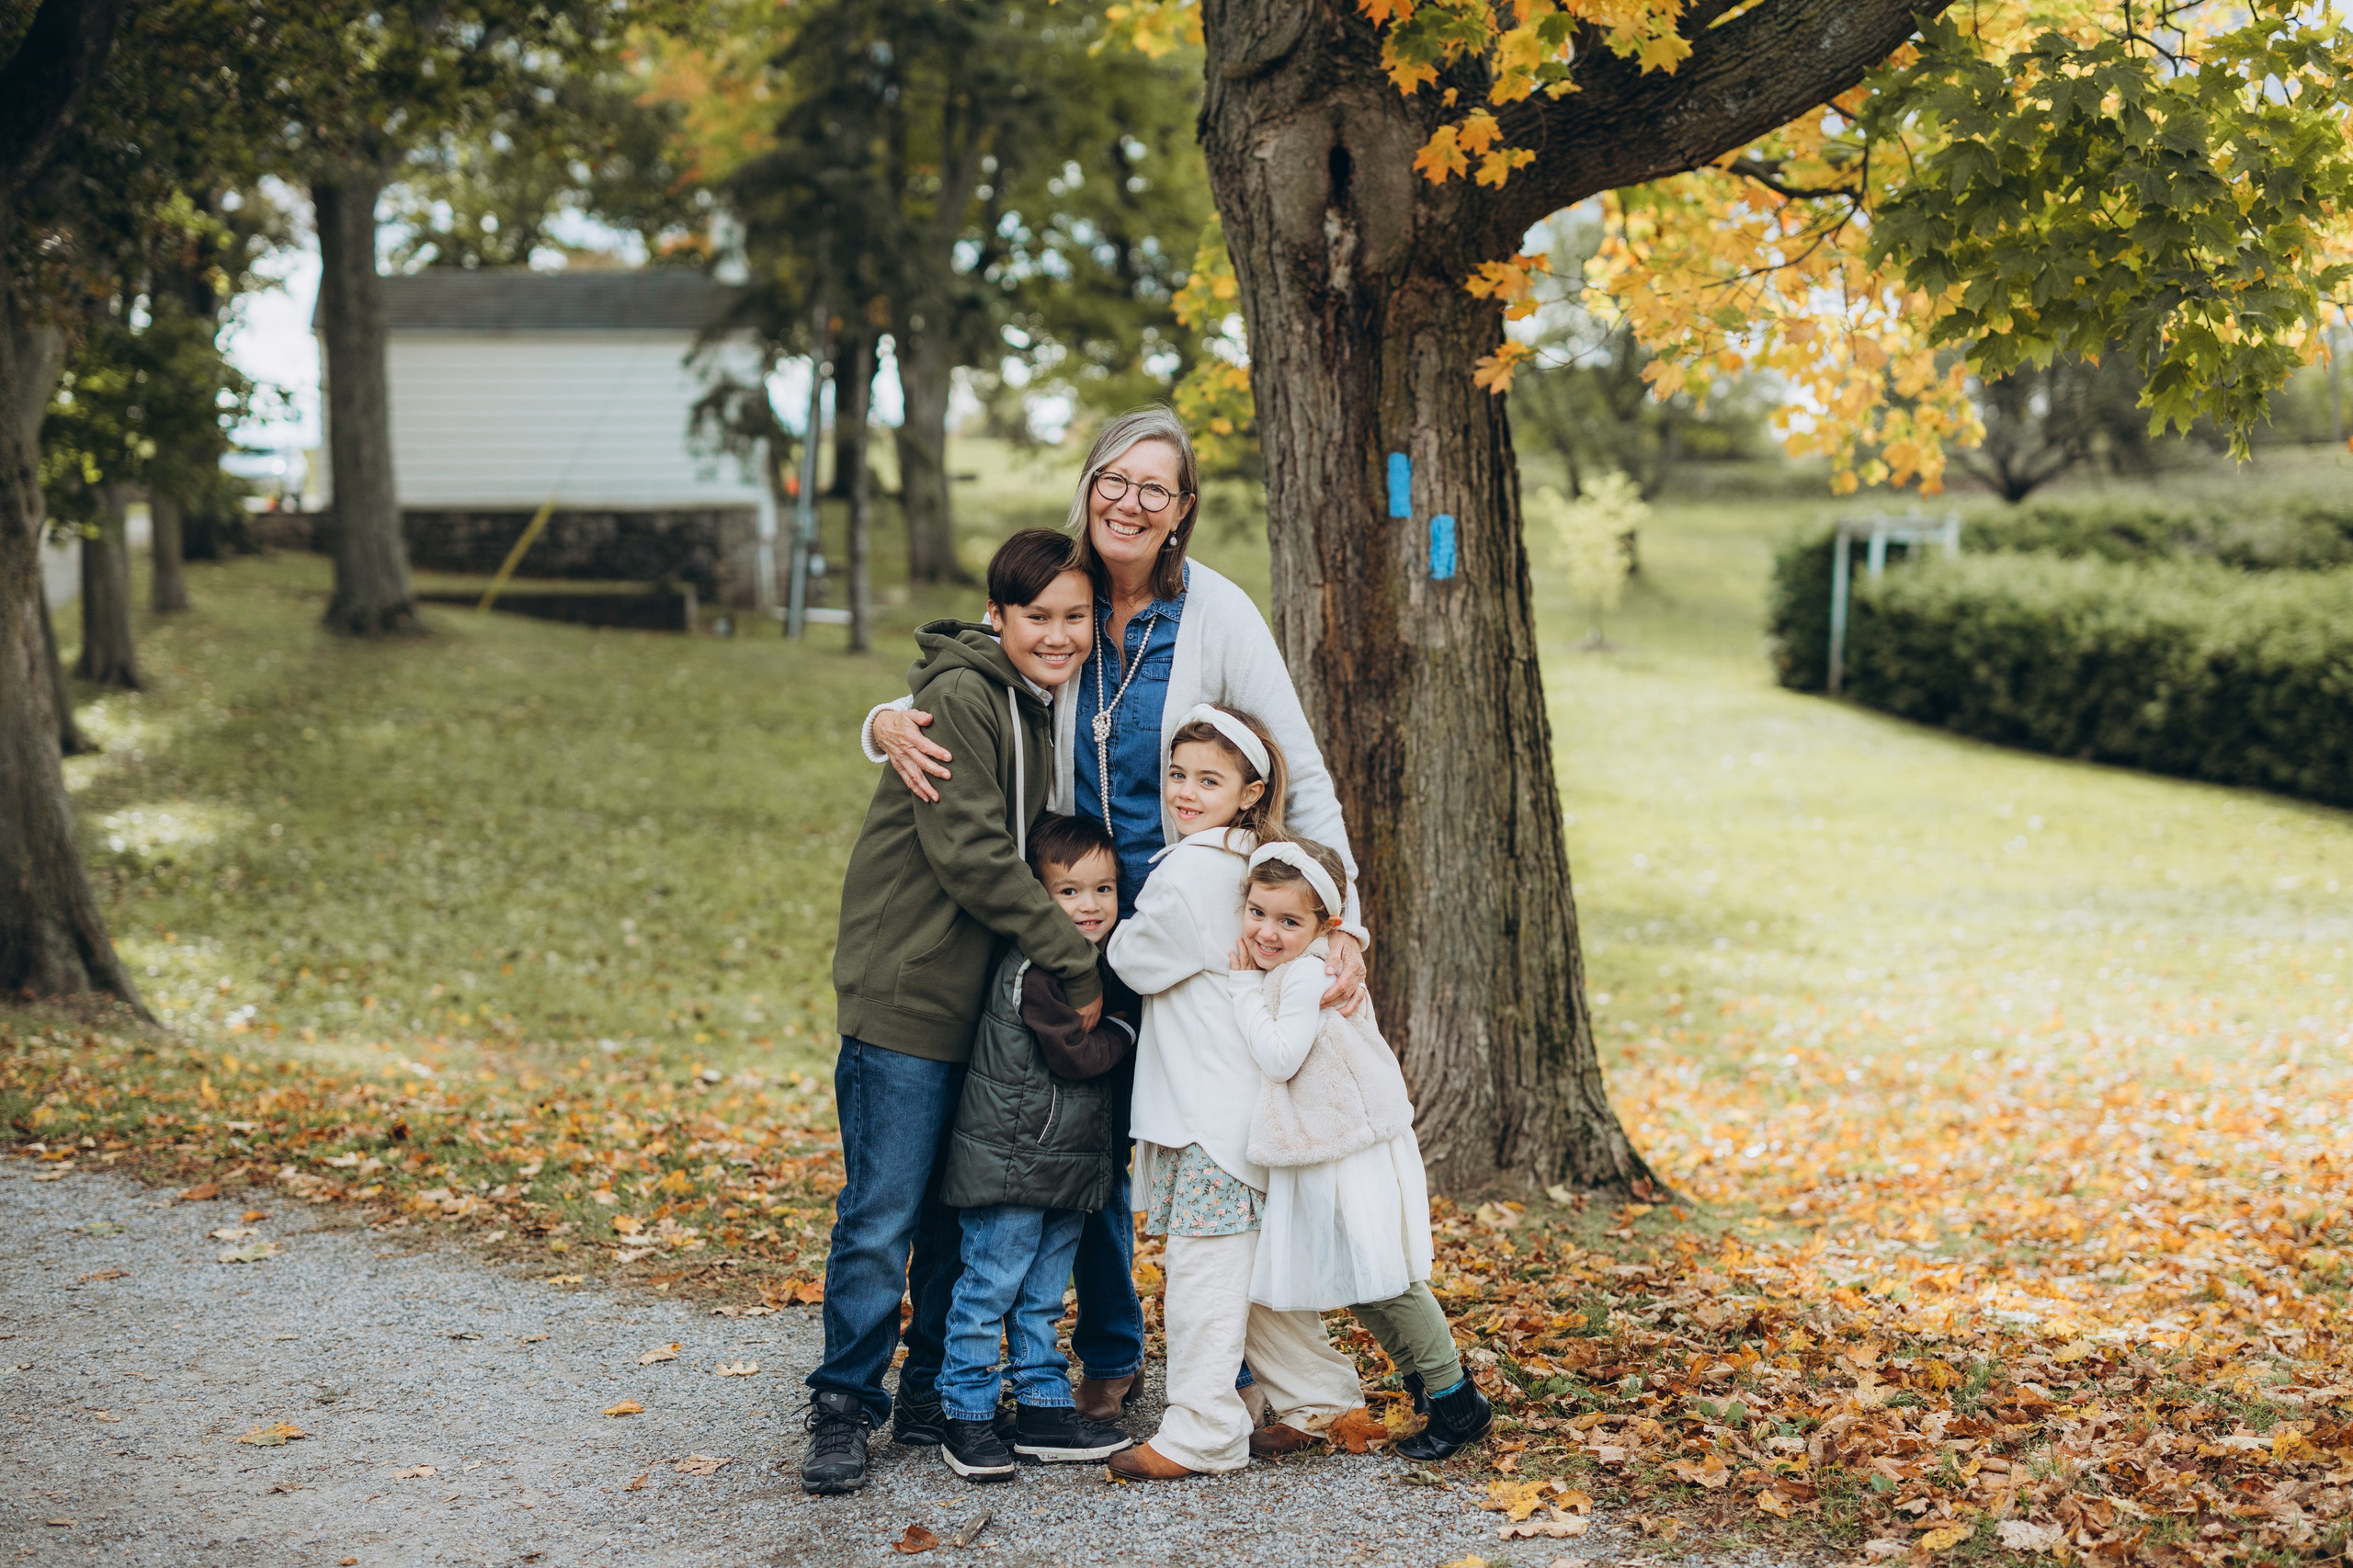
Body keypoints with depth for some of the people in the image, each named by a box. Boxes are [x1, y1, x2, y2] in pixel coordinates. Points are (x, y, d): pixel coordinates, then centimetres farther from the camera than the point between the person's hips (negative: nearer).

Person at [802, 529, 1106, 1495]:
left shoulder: (1040, 710, 14)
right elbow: (969, 854, -19)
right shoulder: (961, 699, -14)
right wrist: (1075, 961, -17)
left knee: (963, 1210, 13)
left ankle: (934, 1397, 25)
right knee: (883, 1215, -4)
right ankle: (843, 1406, 7)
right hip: (909, 991, -8)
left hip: (987, 998, 8)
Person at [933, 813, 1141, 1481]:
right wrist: (1123, 1030, -6)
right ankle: (966, 1419, 5)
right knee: (989, 1288, -2)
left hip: (1067, 1169, 9)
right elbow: (1073, 1056, -20)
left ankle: (1044, 1411, 22)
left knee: (1043, 1294, 15)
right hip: (1011, 1162, -9)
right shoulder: (1033, 973, -18)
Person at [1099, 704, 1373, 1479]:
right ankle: (1316, 1392, 26)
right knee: (1251, 1255, 17)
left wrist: (1115, 933, 10)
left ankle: (1200, 1432, -2)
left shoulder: (1189, 871, -17)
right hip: (1243, 1094, 9)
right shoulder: (1252, 858, 9)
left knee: (1204, 1261, -5)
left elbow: (1139, 963, -6)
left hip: (1210, 1105, -9)